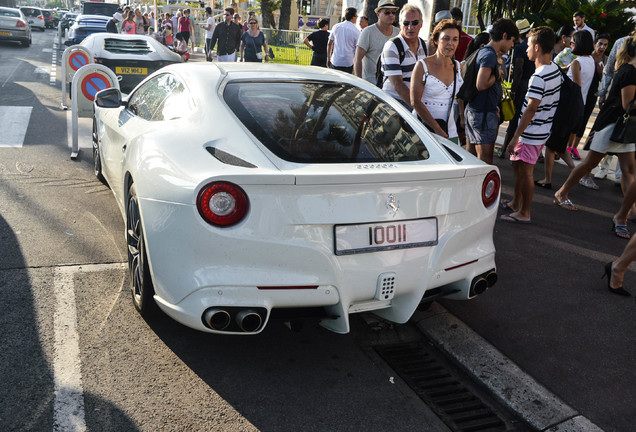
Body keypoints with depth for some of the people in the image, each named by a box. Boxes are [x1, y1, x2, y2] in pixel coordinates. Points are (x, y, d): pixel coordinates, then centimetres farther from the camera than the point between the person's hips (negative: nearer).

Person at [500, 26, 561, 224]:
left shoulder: (539, 77, -23)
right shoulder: (555, 69, 6)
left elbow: (531, 109, -25)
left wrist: (515, 137, -22)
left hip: (531, 133, -10)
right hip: (542, 130, 10)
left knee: (525, 172, 1)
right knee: (517, 165, 21)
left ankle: (524, 213, 12)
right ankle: (515, 203, 34)